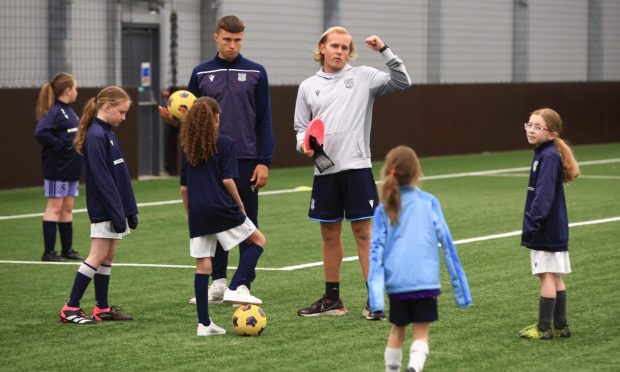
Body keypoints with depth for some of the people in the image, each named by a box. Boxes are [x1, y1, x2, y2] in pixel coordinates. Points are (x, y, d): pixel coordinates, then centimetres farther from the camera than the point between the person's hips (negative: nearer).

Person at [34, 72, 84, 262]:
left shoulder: (68, 111, 13)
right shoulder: (55, 112, -16)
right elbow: (40, 133, -29)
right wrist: (61, 145, -23)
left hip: (71, 168, 9)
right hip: (57, 168, -9)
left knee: (67, 208, 12)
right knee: (55, 207, -4)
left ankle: (67, 249, 18)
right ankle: (49, 252, 0)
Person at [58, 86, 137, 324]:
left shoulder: (107, 133, 13)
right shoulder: (96, 136, -17)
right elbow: (102, 179, -21)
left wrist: (129, 210, 15)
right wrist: (117, 212, -21)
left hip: (114, 207, 9)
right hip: (104, 208, -9)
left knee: (108, 256, 11)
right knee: (98, 256, -7)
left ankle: (102, 308, 15)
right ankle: (71, 308, -4)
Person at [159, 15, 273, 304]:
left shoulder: (255, 73, 2)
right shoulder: (201, 74, 7)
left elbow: (264, 121, 1)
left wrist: (264, 161, -6)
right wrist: (174, 119, -12)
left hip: (245, 161, -2)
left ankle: (245, 284, 8)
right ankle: (218, 283, 13)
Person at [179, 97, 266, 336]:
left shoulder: (188, 147, 11)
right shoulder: (224, 143, -4)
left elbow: (184, 187, 13)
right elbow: (227, 180, -11)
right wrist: (240, 205, 3)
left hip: (197, 211, 5)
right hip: (221, 208, -5)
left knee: (202, 265, 7)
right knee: (258, 240, 14)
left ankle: (204, 323, 6)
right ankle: (236, 287, -4)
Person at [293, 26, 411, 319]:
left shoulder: (363, 77, 2)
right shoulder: (308, 86, 11)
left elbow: (402, 82, -6)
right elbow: (302, 127, 16)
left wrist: (385, 51, -15)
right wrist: (303, 144, -5)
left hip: (356, 168, -3)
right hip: (325, 171, 3)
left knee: (363, 232, -4)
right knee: (329, 234, 10)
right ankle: (332, 299, 19)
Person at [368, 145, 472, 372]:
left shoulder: (384, 210, 5)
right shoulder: (429, 202, 2)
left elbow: (376, 250, -2)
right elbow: (446, 242, 1)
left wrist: (375, 293, -6)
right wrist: (459, 285, 6)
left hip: (396, 283, 2)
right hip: (425, 280, -2)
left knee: (398, 330, 21)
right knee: (421, 333, 3)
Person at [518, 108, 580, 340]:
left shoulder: (549, 157, -17)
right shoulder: (543, 154, 12)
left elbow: (543, 195, -25)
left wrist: (532, 223, -26)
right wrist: (532, 224, 18)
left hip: (547, 231, -9)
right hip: (554, 230, 9)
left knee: (547, 276, -5)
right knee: (555, 277, 13)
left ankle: (544, 328, -1)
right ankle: (560, 326, 19)